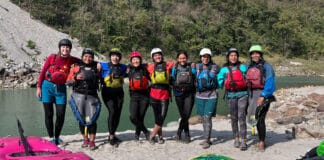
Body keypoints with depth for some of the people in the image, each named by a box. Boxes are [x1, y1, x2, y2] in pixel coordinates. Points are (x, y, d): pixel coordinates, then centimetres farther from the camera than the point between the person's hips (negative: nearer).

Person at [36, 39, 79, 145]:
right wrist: (39, 87, -2)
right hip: (47, 87, -1)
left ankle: (57, 137, 19)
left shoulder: (71, 60, -1)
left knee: (61, 115, -1)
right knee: (49, 114, 3)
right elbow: (42, 72, 0)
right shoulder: (52, 58, -5)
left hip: (61, 88, 1)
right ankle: (51, 138, 15)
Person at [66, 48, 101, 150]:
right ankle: (85, 139, 22)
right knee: (81, 119, 6)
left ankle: (92, 141, 3)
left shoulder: (96, 67, 7)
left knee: (92, 119, -6)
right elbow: (68, 82, 2)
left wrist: (99, 71, 7)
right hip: (79, 95, 0)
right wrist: (76, 78, -12)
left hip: (92, 96, 0)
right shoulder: (76, 67, 4)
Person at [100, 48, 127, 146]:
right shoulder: (104, 66, -2)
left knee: (118, 114, 6)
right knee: (112, 111, -18)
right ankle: (111, 137, -10)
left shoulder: (123, 67, 7)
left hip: (119, 93, 4)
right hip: (107, 93, -4)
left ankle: (112, 135, 23)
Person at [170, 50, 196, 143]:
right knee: (183, 115, 3)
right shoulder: (175, 68, 9)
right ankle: (187, 135, 16)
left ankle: (179, 131, 8)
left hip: (189, 94, -1)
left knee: (186, 115, -10)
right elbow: (171, 80, 12)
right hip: (179, 94, 1)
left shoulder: (191, 67, 6)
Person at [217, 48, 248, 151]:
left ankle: (243, 140, -8)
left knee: (242, 116, -9)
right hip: (230, 95, 1)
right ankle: (236, 138, 19)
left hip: (242, 94, -1)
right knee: (233, 118, 8)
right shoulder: (224, 69, 7)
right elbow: (219, 80, 11)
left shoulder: (243, 67, 7)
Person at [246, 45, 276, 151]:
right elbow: (247, 81, 17)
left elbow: (269, 82, -15)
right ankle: (261, 140, 22)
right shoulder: (249, 66, 12)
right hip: (252, 94, 6)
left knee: (260, 119, -8)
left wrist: (263, 96, -21)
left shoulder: (266, 66, -8)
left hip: (263, 94, -6)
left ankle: (261, 142, 3)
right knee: (257, 118, 11)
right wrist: (247, 94, 9)